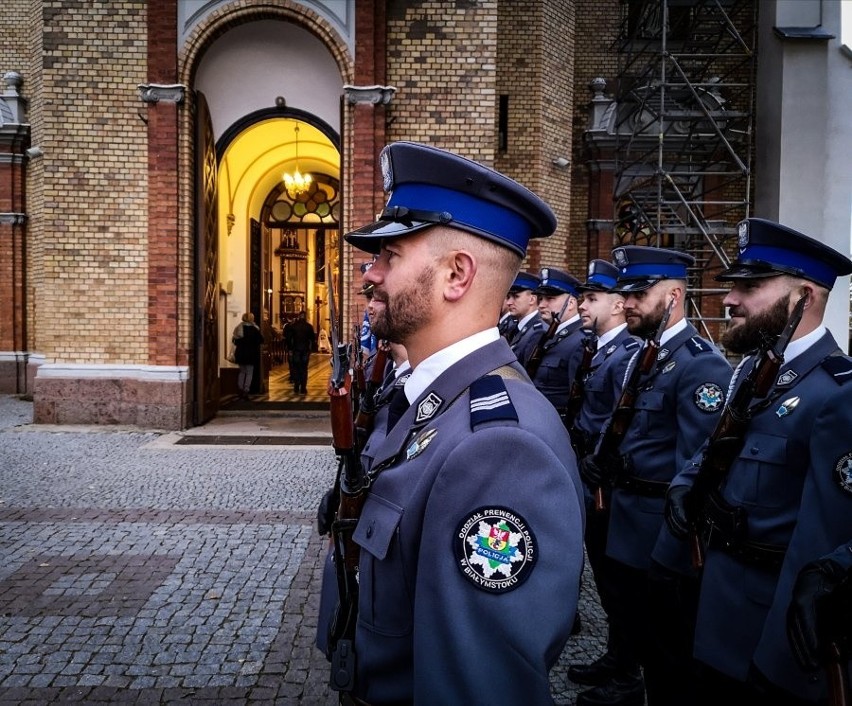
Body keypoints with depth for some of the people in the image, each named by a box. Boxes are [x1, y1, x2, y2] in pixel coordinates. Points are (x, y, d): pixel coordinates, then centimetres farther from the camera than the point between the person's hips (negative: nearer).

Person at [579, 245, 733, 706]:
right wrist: (601, 457, 0)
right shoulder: (643, 354, 9)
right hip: (628, 525, 9)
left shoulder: (701, 364, -19)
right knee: (635, 629, 22)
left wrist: (670, 554, -22)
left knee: (672, 650, 9)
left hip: (664, 536, -8)